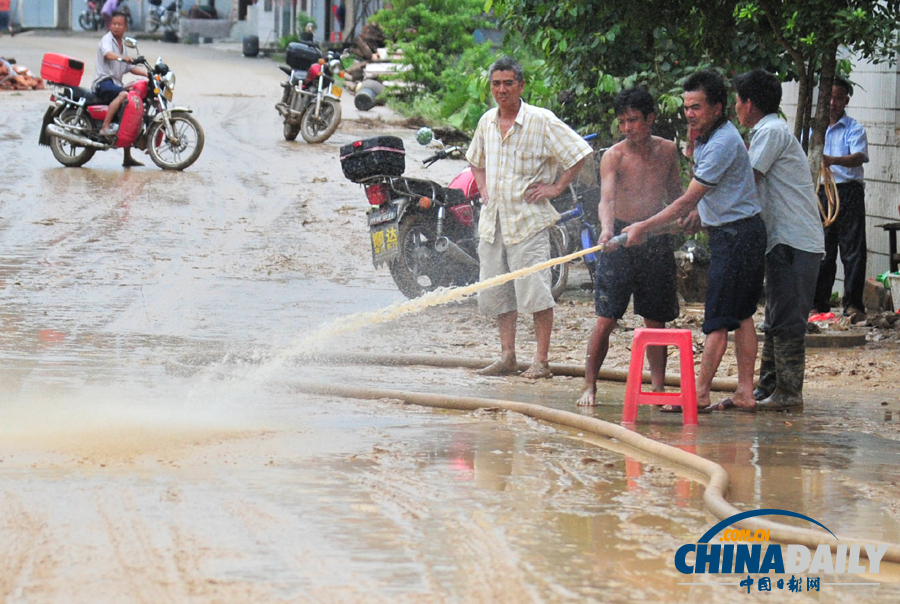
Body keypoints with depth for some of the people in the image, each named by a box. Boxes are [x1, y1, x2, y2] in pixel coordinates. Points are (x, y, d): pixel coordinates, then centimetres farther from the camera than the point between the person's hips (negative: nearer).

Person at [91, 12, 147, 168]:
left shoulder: (122, 46, 23)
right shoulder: (107, 39, -4)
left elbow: (130, 67, 27)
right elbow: (107, 53, -26)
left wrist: (148, 73, 13)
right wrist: (122, 57, -46)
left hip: (116, 83, 9)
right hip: (103, 82, -9)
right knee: (123, 94, -37)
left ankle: (127, 157, 11)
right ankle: (105, 128, -41)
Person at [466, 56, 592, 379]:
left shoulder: (541, 120, -8)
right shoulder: (486, 122, 10)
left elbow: (579, 152, -7)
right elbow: (476, 160, 30)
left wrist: (556, 187, -9)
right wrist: (483, 188, 15)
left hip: (528, 218, -6)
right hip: (493, 218, 6)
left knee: (535, 290, -9)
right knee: (497, 292, 8)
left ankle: (541, 361, -4)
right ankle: (507, 356, 17)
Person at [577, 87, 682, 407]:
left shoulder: (667, 150, 5)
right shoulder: (614, 156, -9)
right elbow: (607, 198, -23)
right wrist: (606, 228, -42)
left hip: (656, 239, 4)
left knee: (656, 320, 7)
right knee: (606, 319, -6)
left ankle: (659, 388, 13)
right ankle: (589, 386, 0)